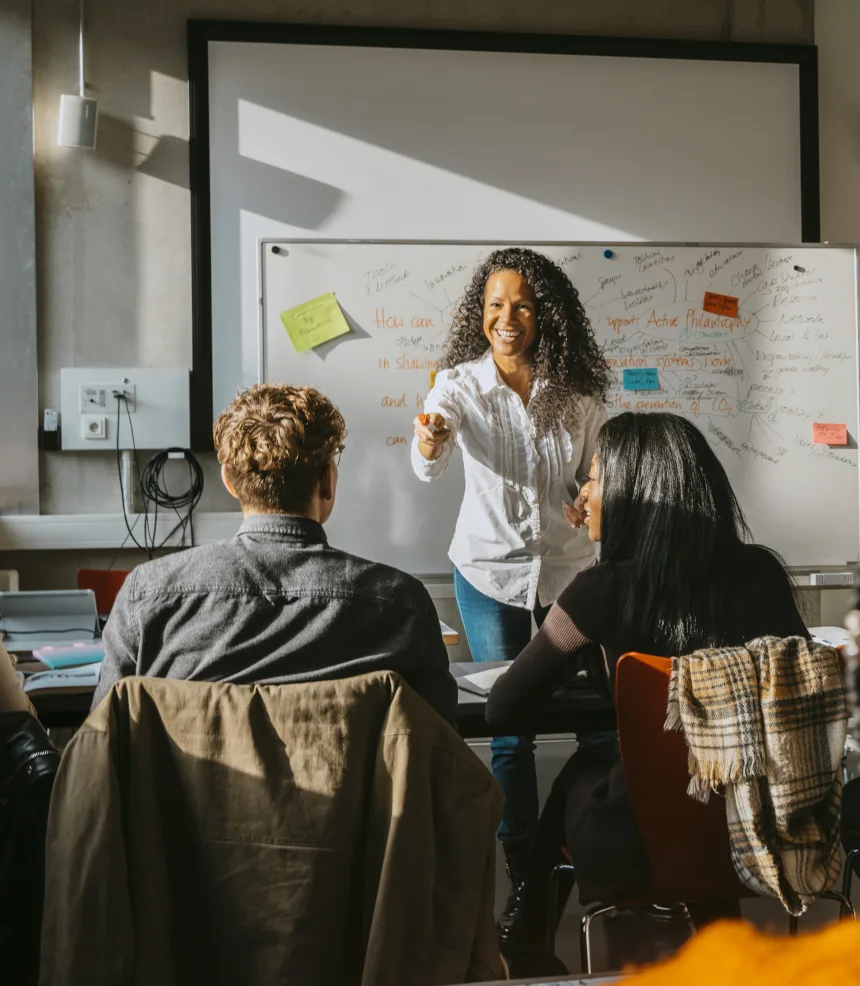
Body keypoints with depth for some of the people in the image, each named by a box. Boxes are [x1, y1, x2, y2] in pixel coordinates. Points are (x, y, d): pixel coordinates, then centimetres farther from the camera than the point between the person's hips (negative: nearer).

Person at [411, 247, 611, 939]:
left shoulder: (576, 389, -6)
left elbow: (599, 469, 7)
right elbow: (427, 469, -28)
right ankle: (523, 873, 20)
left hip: (567, 566, 2)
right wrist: (429, 442, -51)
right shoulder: (460, 383, -11)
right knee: (510, 727, 3)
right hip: (490, 570, -2)